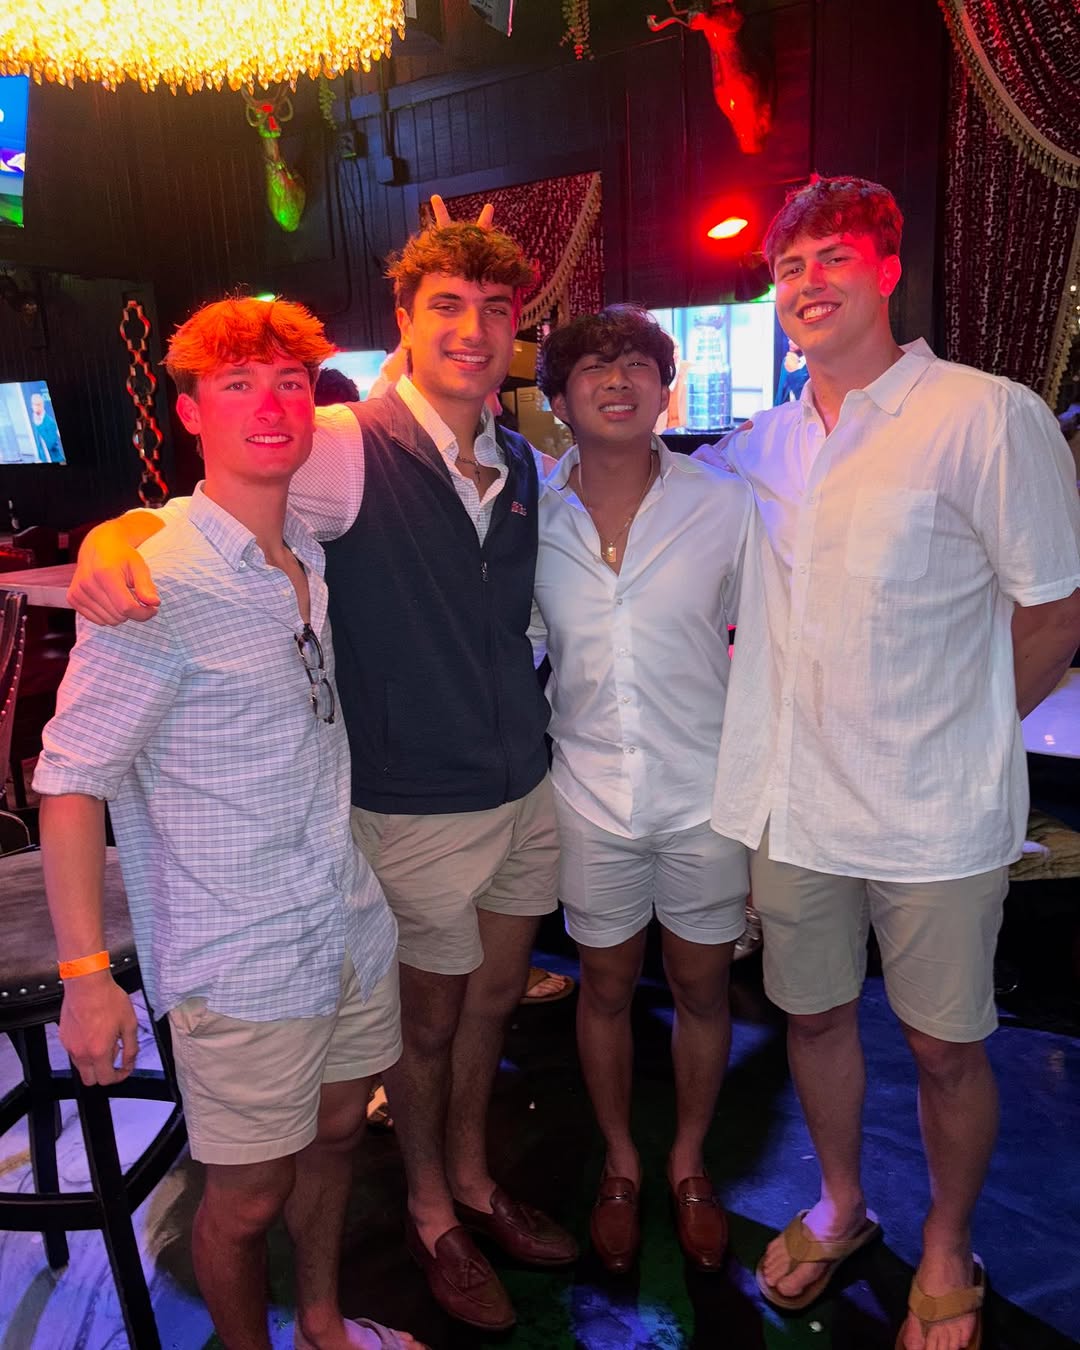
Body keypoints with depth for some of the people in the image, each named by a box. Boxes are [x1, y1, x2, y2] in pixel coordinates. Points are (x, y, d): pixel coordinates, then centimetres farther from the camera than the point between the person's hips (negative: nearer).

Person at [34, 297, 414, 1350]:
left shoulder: (311, 552, 5)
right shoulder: (155, 582, -18)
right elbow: (71, 780, -15)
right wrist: (84, 973, -16)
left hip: (354, 926, 7)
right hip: (241, 963, -7)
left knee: (335, 1136, 23)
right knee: (247, 1197, 11)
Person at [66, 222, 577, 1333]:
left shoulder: (521, 462, 5)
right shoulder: (349, 448, -15)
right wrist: (115, 538, -35)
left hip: (527, 784, 6)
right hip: (418, 803, -6)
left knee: (495, 993, 21)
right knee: (430, 1015, 14)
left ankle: (472, 1176, 48)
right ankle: (429, 1212, 42)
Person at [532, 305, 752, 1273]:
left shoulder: (726, 506, -5)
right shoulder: (530, 519, -2)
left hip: (707, 793, 0)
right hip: (590, 795, 1)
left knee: (703, 988, 15)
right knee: (606, 988, 16)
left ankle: (689, 1163, 42)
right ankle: (620, 1162, 42)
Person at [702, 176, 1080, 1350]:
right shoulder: (762, 444, 5)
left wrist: (955, 736, -1)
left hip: (936, 815, -4)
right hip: (795, 799, 5)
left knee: (945, 1048, 12)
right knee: (813, 1015, 19)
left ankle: (946, 1251, 42)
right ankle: (839, 1206, 47)